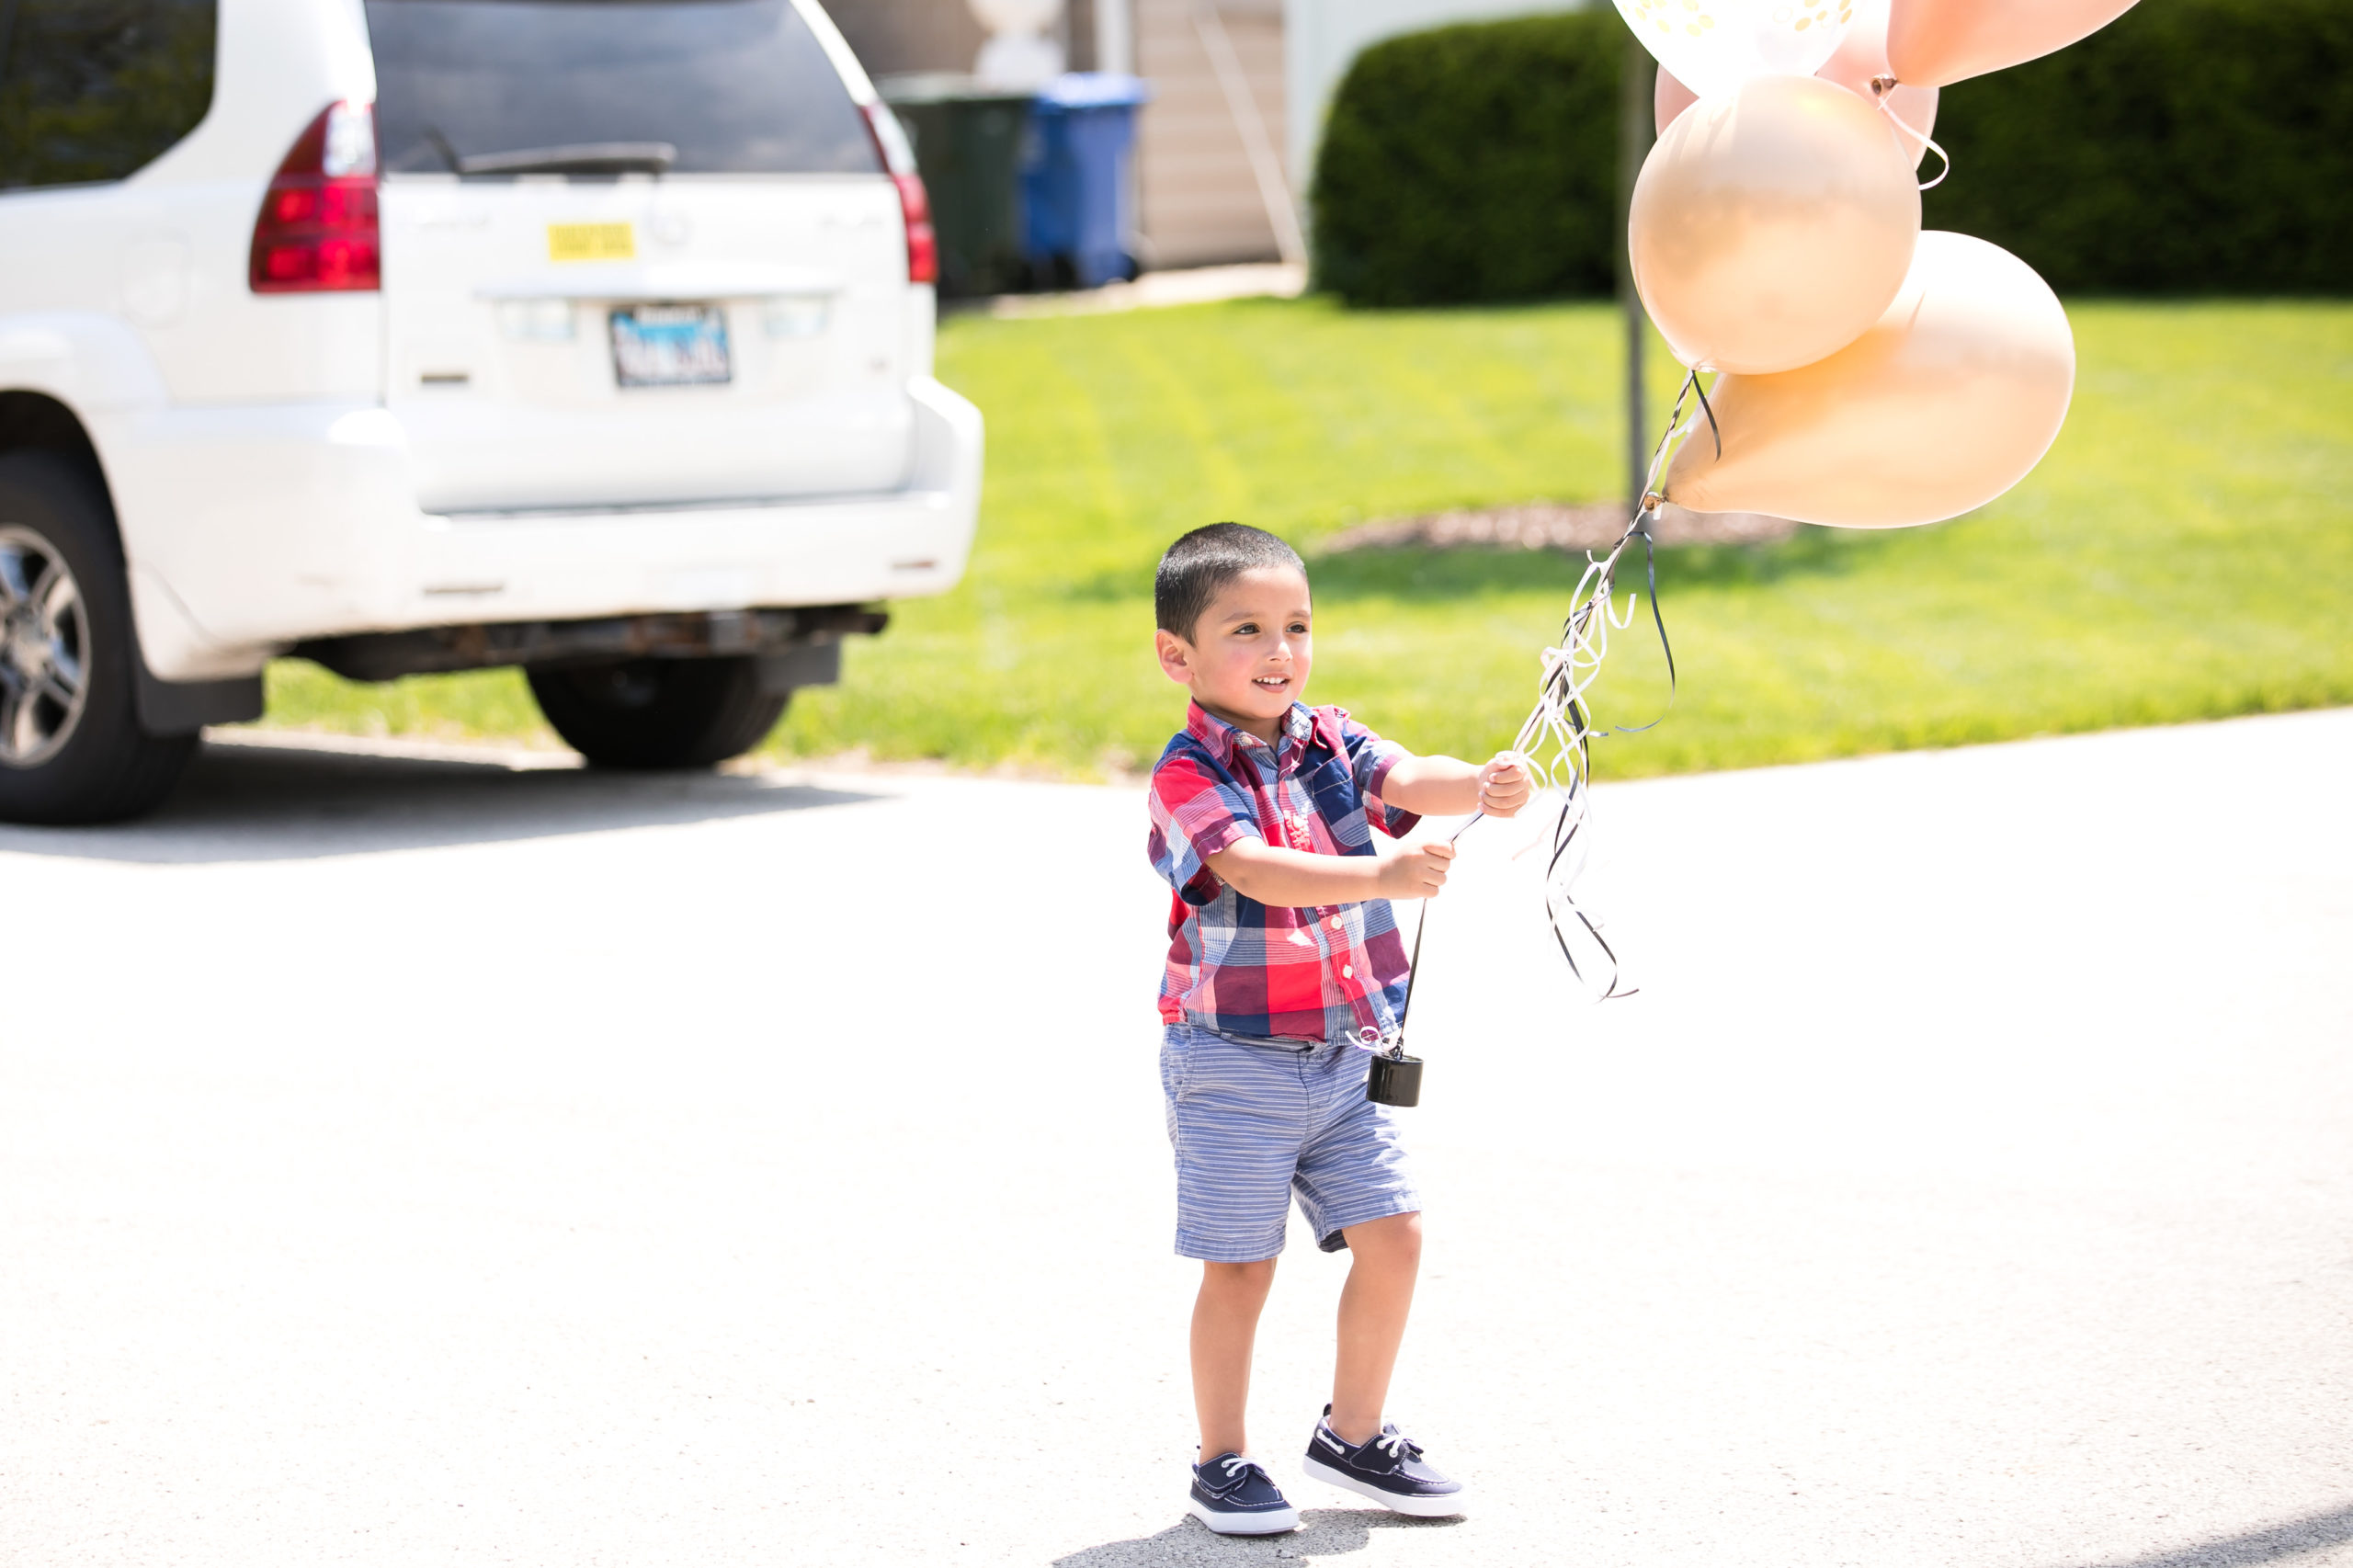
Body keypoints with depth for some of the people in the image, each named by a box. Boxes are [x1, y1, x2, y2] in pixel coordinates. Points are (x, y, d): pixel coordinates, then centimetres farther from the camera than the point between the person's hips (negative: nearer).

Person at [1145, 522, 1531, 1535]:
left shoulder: (1329, 743, 4)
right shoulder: (1189, 774, -14)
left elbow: (1408, 782, -14)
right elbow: (1254, 870, -30)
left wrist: (1482, 786, -37)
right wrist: (1380, 874, -45)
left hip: (1343, 1059, 6)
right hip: (1234, 1063, -6)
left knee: (1392, 1234, 4)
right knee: (1240, 1266, 0)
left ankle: (1353, 1435, 22)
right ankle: (1222, 1463, 15)